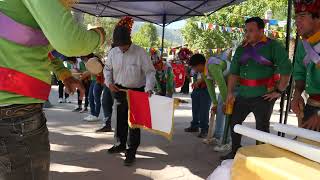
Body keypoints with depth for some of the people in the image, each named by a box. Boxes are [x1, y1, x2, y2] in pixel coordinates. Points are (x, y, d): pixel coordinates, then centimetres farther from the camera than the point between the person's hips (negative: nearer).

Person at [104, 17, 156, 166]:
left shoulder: (140, 52, -16)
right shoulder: (113, 52, -2)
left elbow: (150, 71, -13)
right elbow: (107, 69, 12)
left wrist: (149, 88, -26)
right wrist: (109, 82, -4)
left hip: (137, 92, -5)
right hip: (119, 91, 5)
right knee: (120, 119, 17)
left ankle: (132, 151, 9)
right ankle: (122, 144, 37)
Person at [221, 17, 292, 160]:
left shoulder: (273, 46, -6)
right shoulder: (241, 49, 10)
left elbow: (286, 69, -12)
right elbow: (234, 72, 9)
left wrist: (279, 91, -13)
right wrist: (230, 92, 2)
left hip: (263, 96, -6)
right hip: (243, 95, 6)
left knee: (262, 128, 4)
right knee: (234, 122, 13)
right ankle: (235, 152, 31)